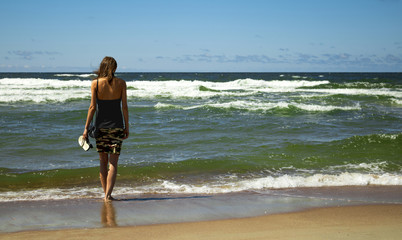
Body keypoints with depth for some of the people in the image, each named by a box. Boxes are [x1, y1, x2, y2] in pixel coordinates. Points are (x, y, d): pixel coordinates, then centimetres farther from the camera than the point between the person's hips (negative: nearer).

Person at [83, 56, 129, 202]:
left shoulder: (95, 83, -4)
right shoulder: (121, 83, -2)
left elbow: (93, 107, -6)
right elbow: (124, 107, -1)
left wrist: (86, 127, 0)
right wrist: (127, 127, 6)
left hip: (101, 126, 1)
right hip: (116, 126, 0)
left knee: (103, 161, 12)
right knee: (113, 163, 1)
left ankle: (106, 195, 14)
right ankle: (108, 195, -9)